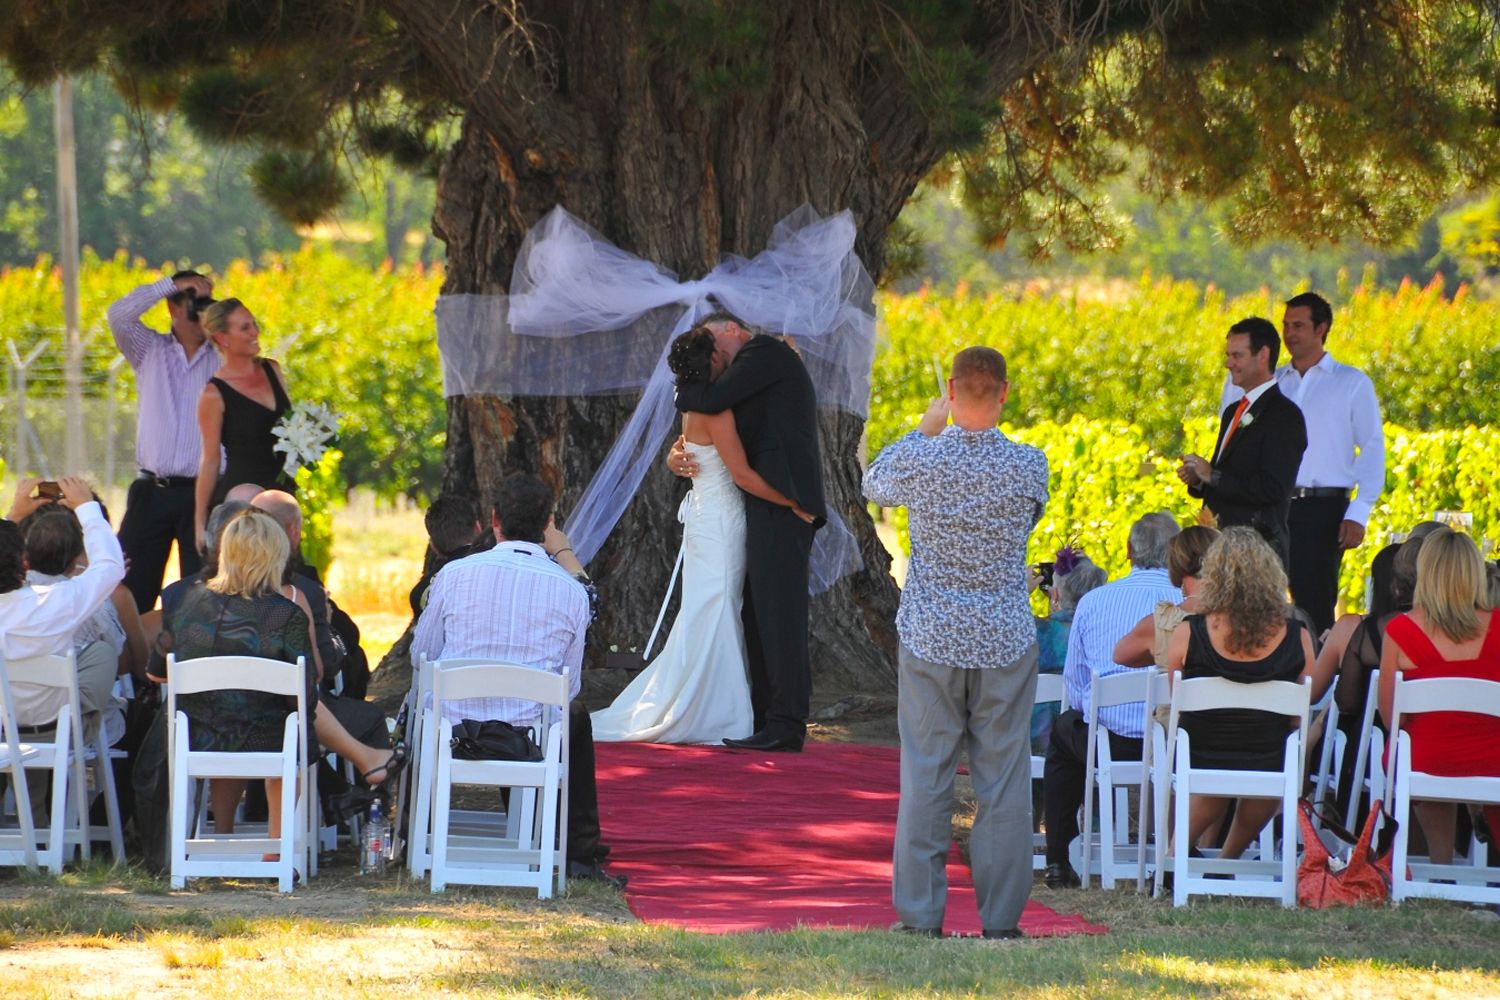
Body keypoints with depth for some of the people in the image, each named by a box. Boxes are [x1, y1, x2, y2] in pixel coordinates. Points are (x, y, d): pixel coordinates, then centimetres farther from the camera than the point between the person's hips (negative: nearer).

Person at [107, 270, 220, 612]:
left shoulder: (221, 359, 5)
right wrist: (172, 284, -7)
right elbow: (119, 315, -7)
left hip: (202, 491, -1)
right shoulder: (150, 351, 9)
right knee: (130, 588, -1)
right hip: (152, 491, 1)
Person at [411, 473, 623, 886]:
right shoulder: (572, 592, -4)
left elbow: (421, 656, 6)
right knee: (577, 717, 34)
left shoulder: (454, 574, -5)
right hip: (533, 745, 0)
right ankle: (581, 851, 34)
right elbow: (569, 686, 4)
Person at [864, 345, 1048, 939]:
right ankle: (1001, 917, 7)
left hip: (930, 639, 0)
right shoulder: (1028, 465, -10)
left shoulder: (920, 461, -11)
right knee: (1003, 779, 6)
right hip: (1006, 640, 0)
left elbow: (874, 486, 12)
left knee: (924, 776, 5)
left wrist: (926, 428, 19)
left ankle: (920, 915, 6)